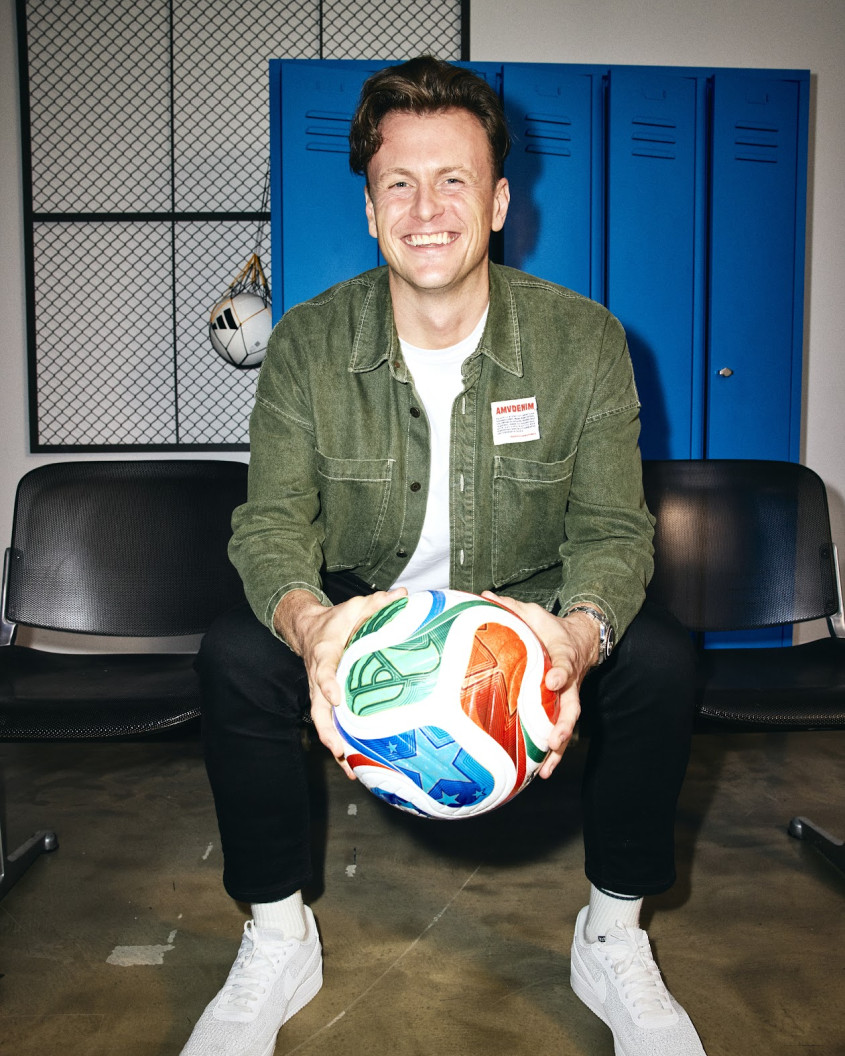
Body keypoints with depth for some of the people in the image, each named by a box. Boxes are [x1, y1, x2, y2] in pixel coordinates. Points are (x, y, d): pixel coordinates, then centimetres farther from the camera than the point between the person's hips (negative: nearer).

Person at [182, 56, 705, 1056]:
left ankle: (613, 941, 0)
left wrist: (578, 634, -37)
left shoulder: (582, 340, -12)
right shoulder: (308, 342, -11)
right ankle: (275, 942, -2)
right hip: (361, 610, 1)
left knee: (658, 658, -26)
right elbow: (270, 523, -14)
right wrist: (309, 621, -39)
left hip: (530, 610, 0)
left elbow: (613, 529, -13)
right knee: (233, 654, -26)